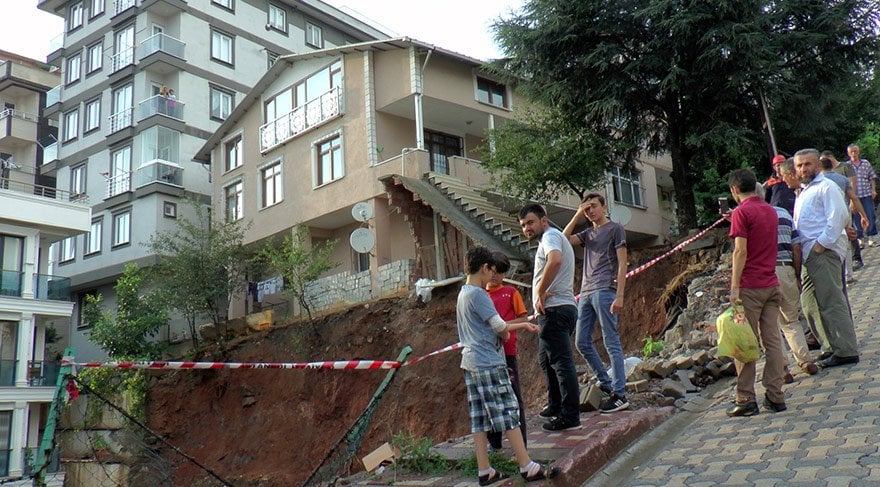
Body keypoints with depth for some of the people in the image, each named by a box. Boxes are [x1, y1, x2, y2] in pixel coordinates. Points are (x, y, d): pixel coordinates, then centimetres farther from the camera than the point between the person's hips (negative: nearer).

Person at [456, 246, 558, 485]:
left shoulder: (463, 294, 17)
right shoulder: (478, 294, -13)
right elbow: (500, 326, -13)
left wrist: (523, 325, 24)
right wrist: (506, 335, 9)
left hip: (470, 362, 9)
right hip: (488, 362, -9)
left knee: (479, 417, 7)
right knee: (508, 412, -5)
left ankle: (485, 471, 10)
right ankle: (527, 467, -1)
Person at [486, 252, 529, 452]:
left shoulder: (511, 292, 2)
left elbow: (523, 319, 0)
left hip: (506, 351, -3)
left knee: (513, 397, 0)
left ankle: (521, 444, 7)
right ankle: (494, 441, 22)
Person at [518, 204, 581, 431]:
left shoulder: (550, 236, -8)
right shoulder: (555, 238, 26)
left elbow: (555, 260, -30)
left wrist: (541, 292, -21)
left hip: (554, 308, -11)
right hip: (562, 307, 11)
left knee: (561, 361, -10)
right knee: (546, 359, 20)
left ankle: (570, 416, -8)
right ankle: (555, 406, 29)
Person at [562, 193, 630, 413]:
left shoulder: (615, 228, 3)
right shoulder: (588, 233, 22)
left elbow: (622, 264, -4)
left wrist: (619, 296, -13)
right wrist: (577, 216, 7)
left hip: (605, 291, -7)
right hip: (586, 293, 7)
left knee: (611, 343, -7)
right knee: (582, 342, 7)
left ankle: (619, 394, -4)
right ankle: (607, 384, 17)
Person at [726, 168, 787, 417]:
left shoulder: (741, 212, -10)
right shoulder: (770, 210, 14)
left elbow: (740, 251, -16)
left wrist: (734, 287, -15)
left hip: (749, 286, -7)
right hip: (771, 284, 7)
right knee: (772, 340, 7)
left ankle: (746, 400, 1)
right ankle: (775, 397, 9)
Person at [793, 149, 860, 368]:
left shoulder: (826, 187, -4)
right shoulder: (803, 192, 24)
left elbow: (840, 215, -16)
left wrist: (823, 243, -18)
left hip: (825, 252, -10)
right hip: (809, 254, 10)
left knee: (832, 302, -9)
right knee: (809, 303, 11)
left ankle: (846, 351, -3)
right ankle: (833, 347, 20)